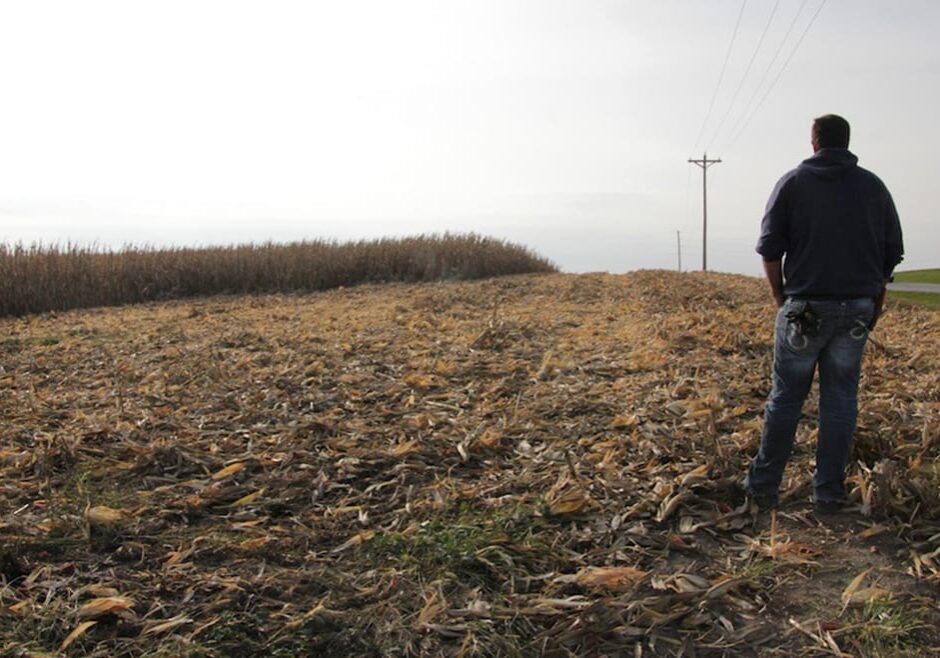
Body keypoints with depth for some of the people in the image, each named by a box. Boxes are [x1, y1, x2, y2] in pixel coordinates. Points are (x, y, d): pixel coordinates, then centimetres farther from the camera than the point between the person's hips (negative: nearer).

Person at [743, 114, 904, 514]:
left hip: (804, 308, -2)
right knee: (841, 398, 7)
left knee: (786, 397, 5)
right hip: (857, 309, 2)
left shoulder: (793, 183, 0)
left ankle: (764, 486, 10)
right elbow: (892, 251, 9)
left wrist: (779, 295, 8)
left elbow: (770, 247, -3)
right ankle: (829, 492, 12)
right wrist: (875, 300, 18)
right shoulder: (873, 186, 8)